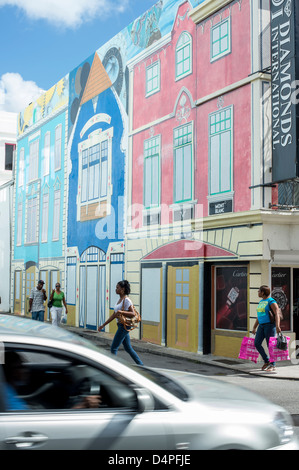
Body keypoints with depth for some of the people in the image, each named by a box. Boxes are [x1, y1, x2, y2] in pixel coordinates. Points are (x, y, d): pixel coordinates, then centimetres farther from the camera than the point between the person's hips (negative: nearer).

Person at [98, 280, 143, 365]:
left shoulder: (126, 300, -13)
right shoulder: (119, 300, 14)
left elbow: (133, 314, -18)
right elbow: (114, 315, 17)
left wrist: (122, 311, -31)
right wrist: (103, 325, 17)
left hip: (124, 325, -9)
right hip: (120, 325, 9)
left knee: (114, 348, -5)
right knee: (128, 348, 13)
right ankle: (141, 365, 20)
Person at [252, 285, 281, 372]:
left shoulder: (271, 302, -10)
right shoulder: (261, 302, 16)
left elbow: (277, 314, -18)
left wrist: (277, 326, -28)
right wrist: (254, 328, 22)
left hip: (270, 325, -8)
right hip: (262, 326, 8)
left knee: (270, 345, -4)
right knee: (257, 343, -1)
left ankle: (272, 365, 5)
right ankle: (267, 361, 11)